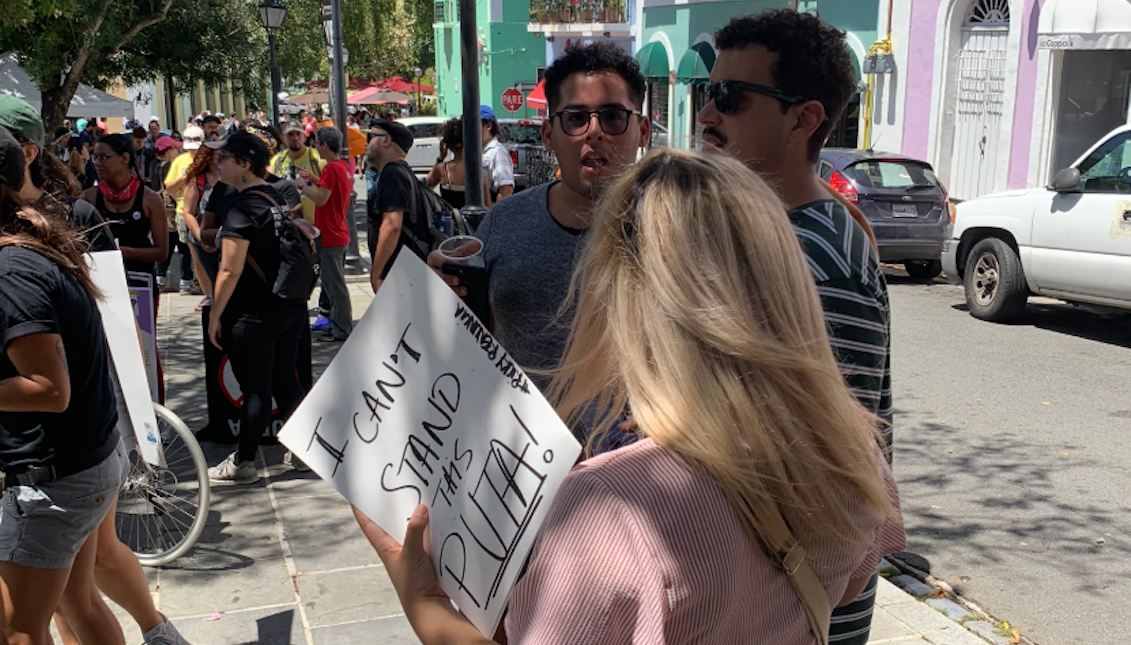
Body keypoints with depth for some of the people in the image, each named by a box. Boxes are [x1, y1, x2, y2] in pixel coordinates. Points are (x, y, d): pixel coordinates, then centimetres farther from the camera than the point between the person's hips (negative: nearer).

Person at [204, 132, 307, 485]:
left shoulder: (241, 208, -18)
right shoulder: (276, 198, 8)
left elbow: (231, 270, -20)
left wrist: (215, 315, -12)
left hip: (254, 314, -8)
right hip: (291, 306, 8)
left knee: (255, 389, 1)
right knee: (285, 379, 16)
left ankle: (243, 463, 12)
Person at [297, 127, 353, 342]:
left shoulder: (331, 168, -19)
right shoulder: (344, 166, 11)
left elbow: (321, 199, -24)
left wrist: (303, 185, -10)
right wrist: (314, 179, 14)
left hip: (330, 237, -10)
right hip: (339, 234, 10)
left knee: (334, 284, -3)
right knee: (333, 282, 18)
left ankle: (342, 329, 2)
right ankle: (338, 324, 25)